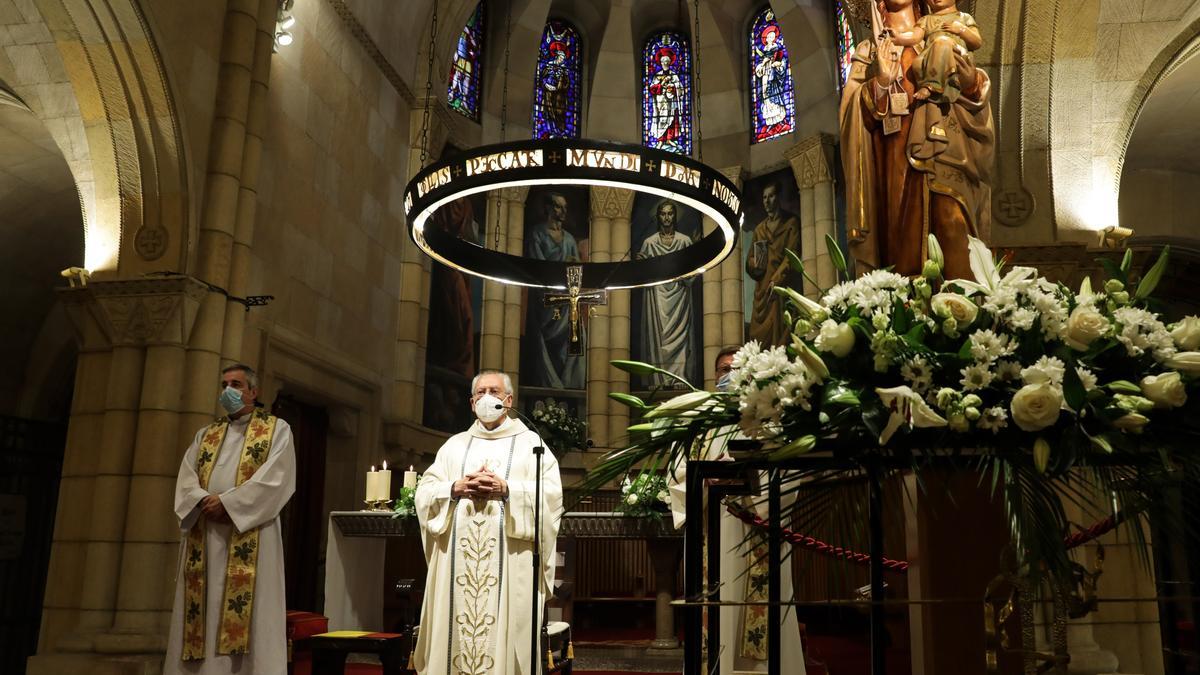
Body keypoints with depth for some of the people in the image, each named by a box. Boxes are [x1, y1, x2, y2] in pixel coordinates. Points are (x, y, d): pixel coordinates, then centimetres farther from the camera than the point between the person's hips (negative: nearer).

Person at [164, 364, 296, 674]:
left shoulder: (277, 430, 7)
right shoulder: (205, 434, 22)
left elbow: (275, 480, -7)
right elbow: (186, 479, 10)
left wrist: (227, 503, -14)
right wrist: (204, 502, -12)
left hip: (249, 537, -5)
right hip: (203, 536, 5)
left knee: (248, 616, -9)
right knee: (200, 615, 2)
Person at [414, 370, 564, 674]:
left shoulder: (530, 443, 8)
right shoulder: (454, 445, 17)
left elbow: (551, 493, -4)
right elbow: (424, 492, 9)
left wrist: (507, 489, -15)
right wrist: (455, 488, -9)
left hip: (509, 563, -3)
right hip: (458, 561, 3)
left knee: (505, 634, -5)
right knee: (455, 631, 1)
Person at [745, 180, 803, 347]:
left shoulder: (791, 222, 7)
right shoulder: (760, 228, 22)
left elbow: (793, 255, -4)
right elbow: (749, 259, 18)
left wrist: (776, 279, -14)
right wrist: (754, 264, -6)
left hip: (785, 287, -4)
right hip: (762, 289, 5)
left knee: (783, 336, -12)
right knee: (760, 337, -4)